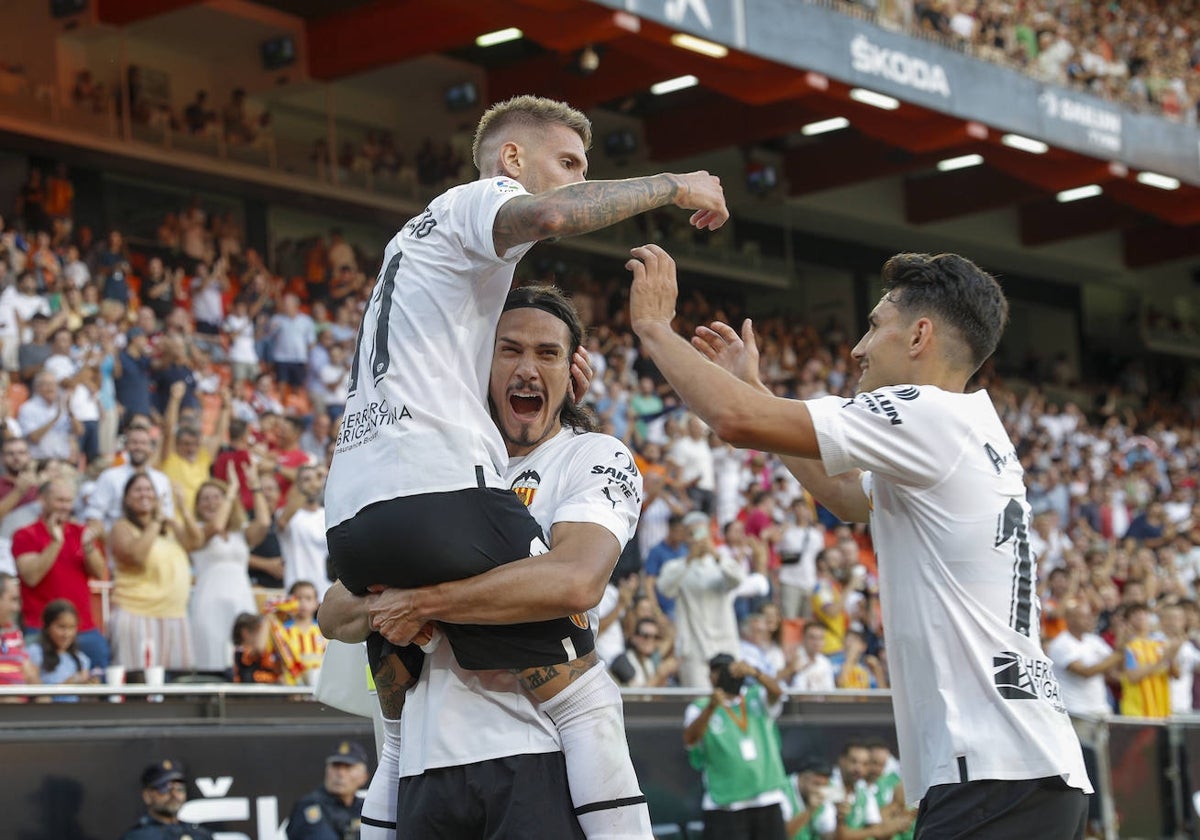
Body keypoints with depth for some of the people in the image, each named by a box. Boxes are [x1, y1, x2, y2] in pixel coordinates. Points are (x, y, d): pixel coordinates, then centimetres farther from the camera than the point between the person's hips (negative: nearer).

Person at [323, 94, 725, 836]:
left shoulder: (420, 235, 32)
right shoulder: (479, 198, 5)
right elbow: (548, 217, -20)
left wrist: (541, 387, 26)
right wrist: (671, 185, -8)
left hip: (351, 512, 9)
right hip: (438, 492, -9)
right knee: (587, 698, -6)